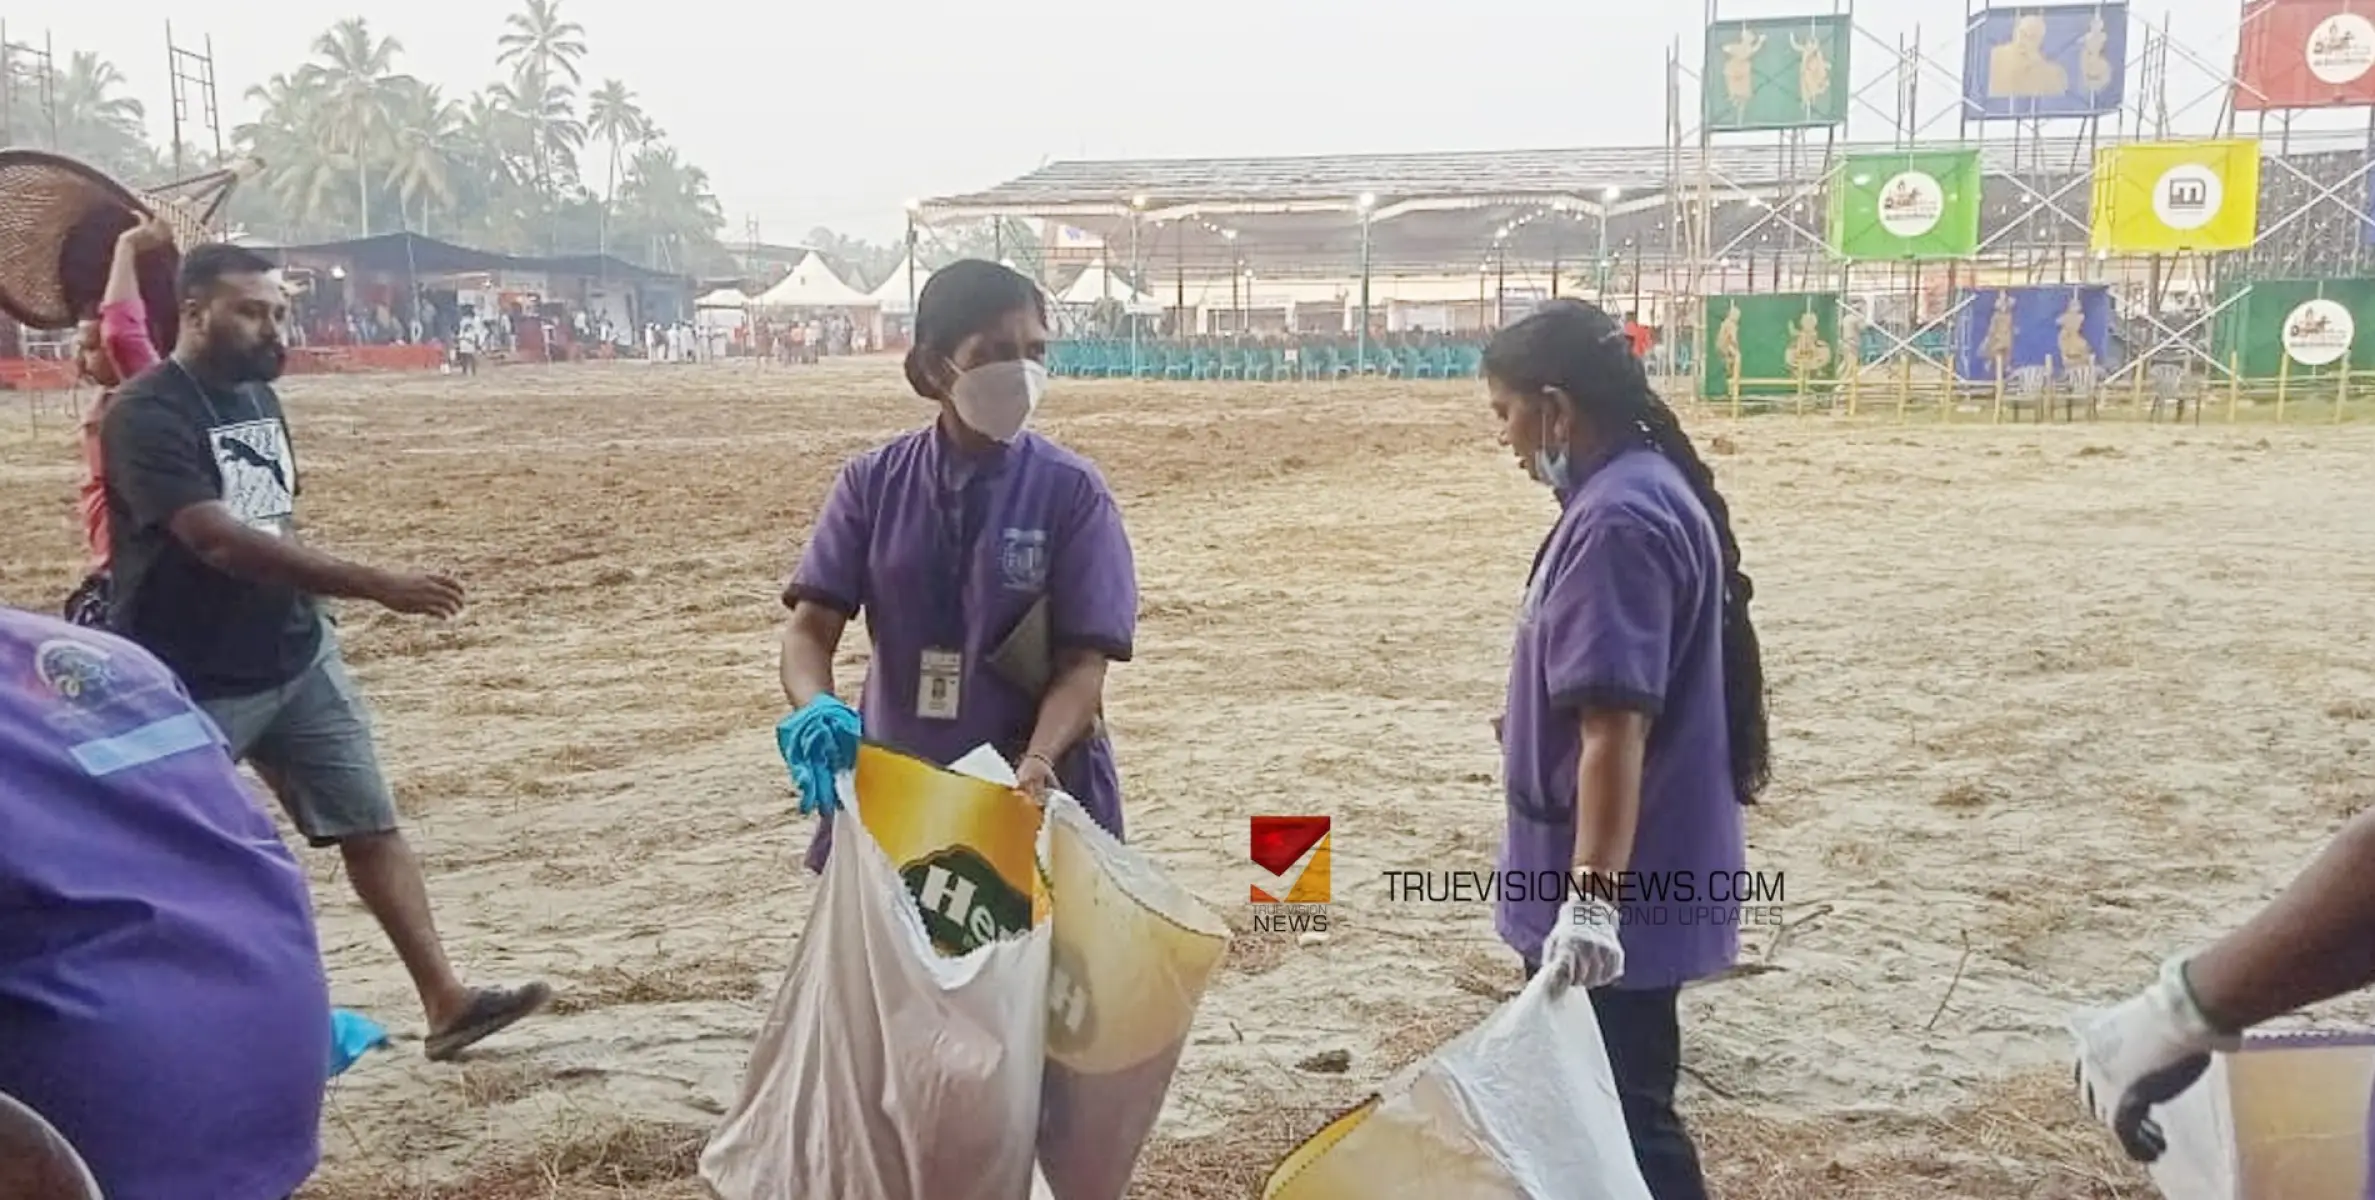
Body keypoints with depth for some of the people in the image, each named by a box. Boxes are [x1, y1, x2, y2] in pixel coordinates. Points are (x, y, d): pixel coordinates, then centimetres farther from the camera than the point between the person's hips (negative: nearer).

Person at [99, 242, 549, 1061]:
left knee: (371, 825, 3)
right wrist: (373, 585, -36)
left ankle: (445, 1003, 5)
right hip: (188, 685, -7)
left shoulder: (258, 395, 7)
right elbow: (220, 540, -31)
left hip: (296, 661, 7)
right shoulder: (148, 415, -19)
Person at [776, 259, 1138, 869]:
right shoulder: (874, 481, 0)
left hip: (1032, 796, -2)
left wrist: (1038, 762, -27)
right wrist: (815, 708, -25)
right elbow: (811, 626, -3)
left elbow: (1083, 663, -9)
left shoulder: (1070, 490, -6)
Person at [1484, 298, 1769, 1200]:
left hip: (1614, 894, -10)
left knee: (1623, 1120, -1)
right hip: (1617, 882, 10)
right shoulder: (1639, 490, 10)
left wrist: (1591, 894, -32)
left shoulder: (1617, 520, -22)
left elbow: (1616, 725, -29)